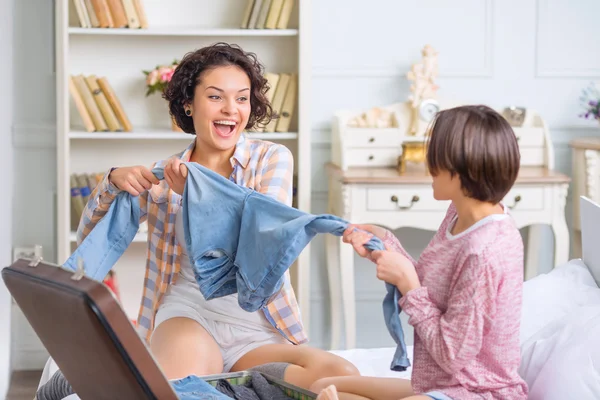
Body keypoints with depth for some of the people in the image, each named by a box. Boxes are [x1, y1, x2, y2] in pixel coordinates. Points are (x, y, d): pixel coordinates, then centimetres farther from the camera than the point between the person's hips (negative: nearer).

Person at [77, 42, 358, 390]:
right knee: (186, 353, -40)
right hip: (189, 313, -2)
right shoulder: (166, 175, 10)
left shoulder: (272, 158, 6)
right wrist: (114, 183, -12)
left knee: (343, 376, -27)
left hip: (258, 328, 3)